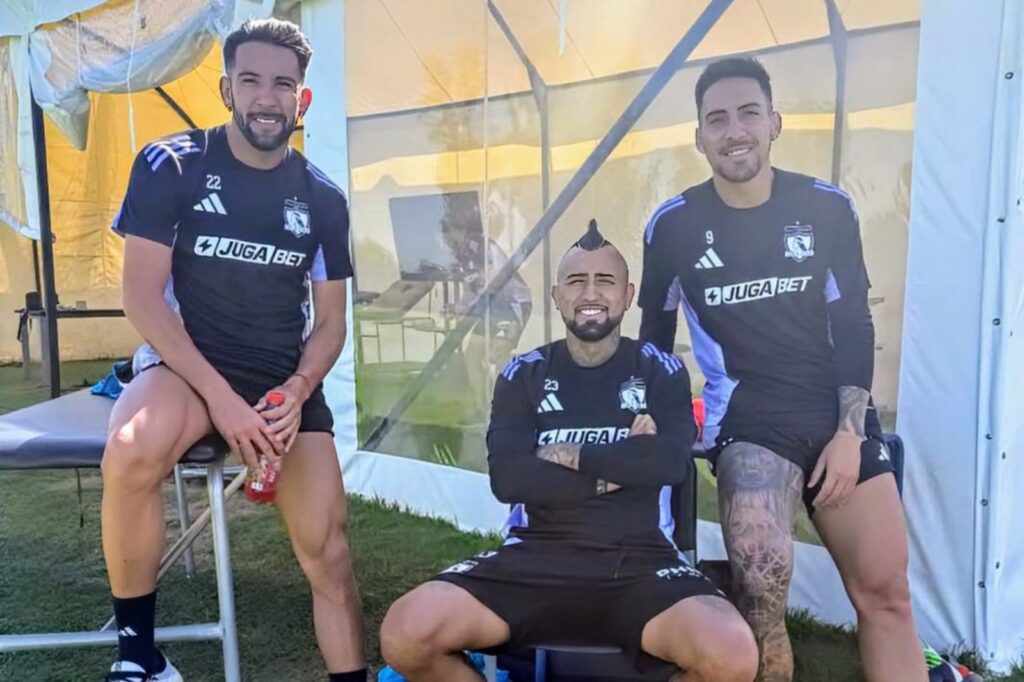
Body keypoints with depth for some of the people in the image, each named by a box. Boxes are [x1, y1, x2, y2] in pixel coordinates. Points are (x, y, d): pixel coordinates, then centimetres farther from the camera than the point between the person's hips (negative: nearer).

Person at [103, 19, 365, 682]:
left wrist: (297, 392, -14)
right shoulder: (171, 166, -4)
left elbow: (330, 321, 7)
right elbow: (142, 295, -10)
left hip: (286, 381, 3)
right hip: (187, 363, -2)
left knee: (327, 546, -9)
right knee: (131, 454, -35)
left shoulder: (322, 199, 4)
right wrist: (220, 396, -20)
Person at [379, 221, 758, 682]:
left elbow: (672, 462, -9)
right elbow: (507, 478, -6)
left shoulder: (661, 371, 9)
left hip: (638, 560, 0)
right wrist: (621, 468, -6)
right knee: (405, 635, -22)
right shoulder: (523, 374, 9)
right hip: (536, 557, 1)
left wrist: (571, 455, -7)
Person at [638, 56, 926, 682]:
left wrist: (850, 432, -6)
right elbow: (656, 335, 8)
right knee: (761, 592, -22)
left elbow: (854, 327, 3)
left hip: (837, 411, 3)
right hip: (747, 415, -2)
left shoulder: (828, 207, 1)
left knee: (886, 590, 1)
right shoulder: (673, 225, -2)